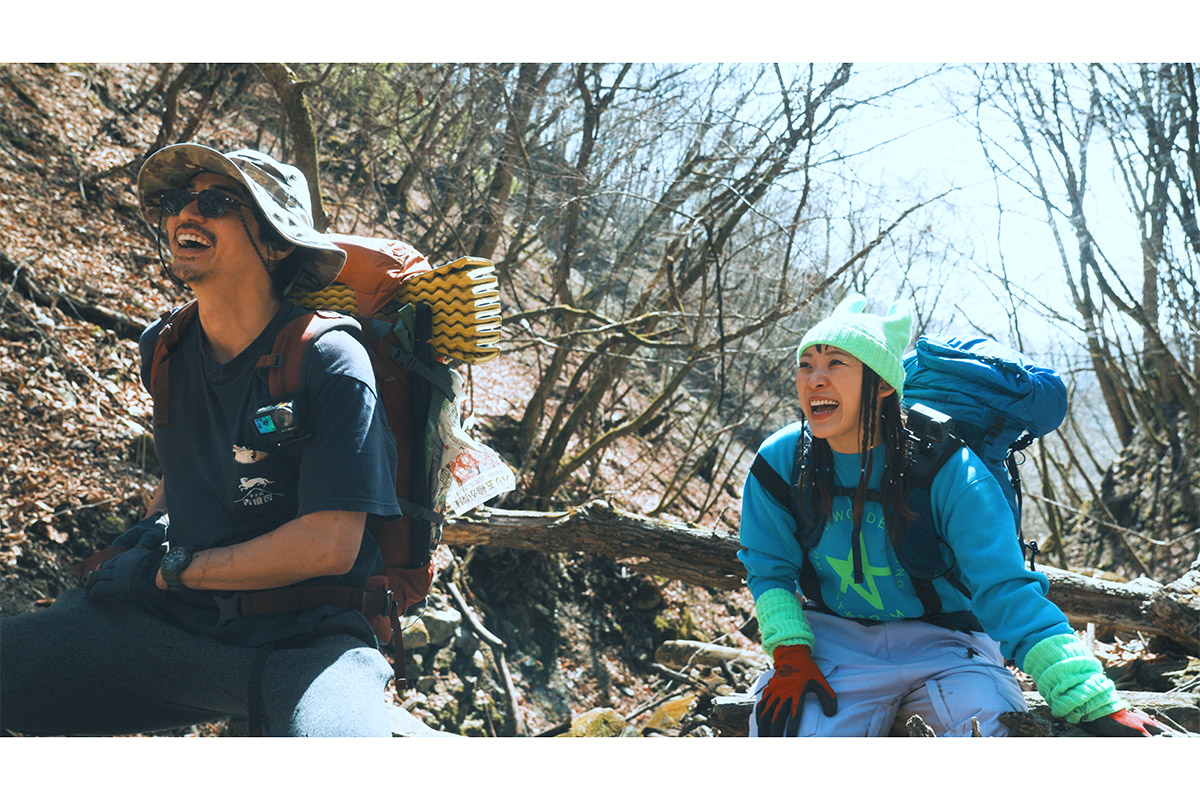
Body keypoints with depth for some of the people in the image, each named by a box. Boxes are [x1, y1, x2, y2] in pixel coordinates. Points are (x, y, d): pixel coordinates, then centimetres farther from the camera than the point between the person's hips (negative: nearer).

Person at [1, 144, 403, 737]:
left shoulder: (328, 361, -12)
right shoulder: (163, 350, 8)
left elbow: (330, 545, -17)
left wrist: (170, 570, -9)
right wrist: (143, 538, 11)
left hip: (304, 637, -6)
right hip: (174, 617, 6)